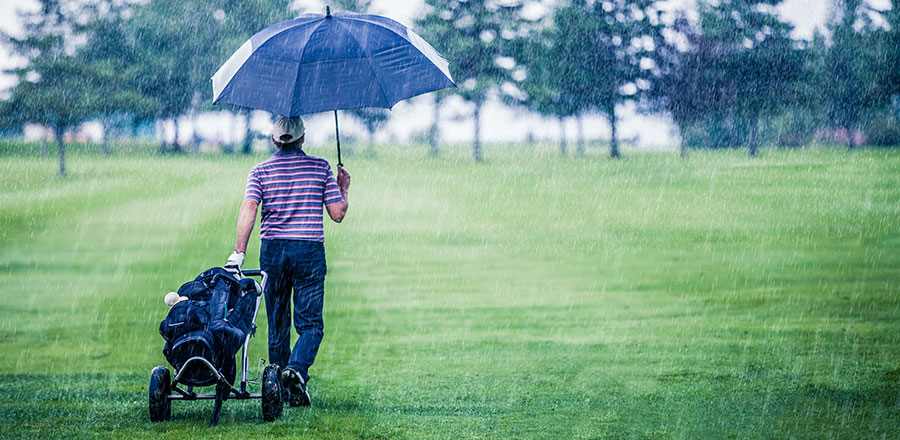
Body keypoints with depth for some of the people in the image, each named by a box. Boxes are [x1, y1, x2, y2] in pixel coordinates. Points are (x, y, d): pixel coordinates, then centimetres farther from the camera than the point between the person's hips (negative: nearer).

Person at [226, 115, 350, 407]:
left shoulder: (261, 171, 4)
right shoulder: (320, 167, 3)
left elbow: (248, 210, -11)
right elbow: (337, 214, 1)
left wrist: (238, 252, -15)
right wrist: (343, 189, 20)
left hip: (272, 250, 2)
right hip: (309, 251, -2)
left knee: (277, 324, 13)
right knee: (310, 323, -1)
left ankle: (280, 389, 18)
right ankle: (296, 369, -28)